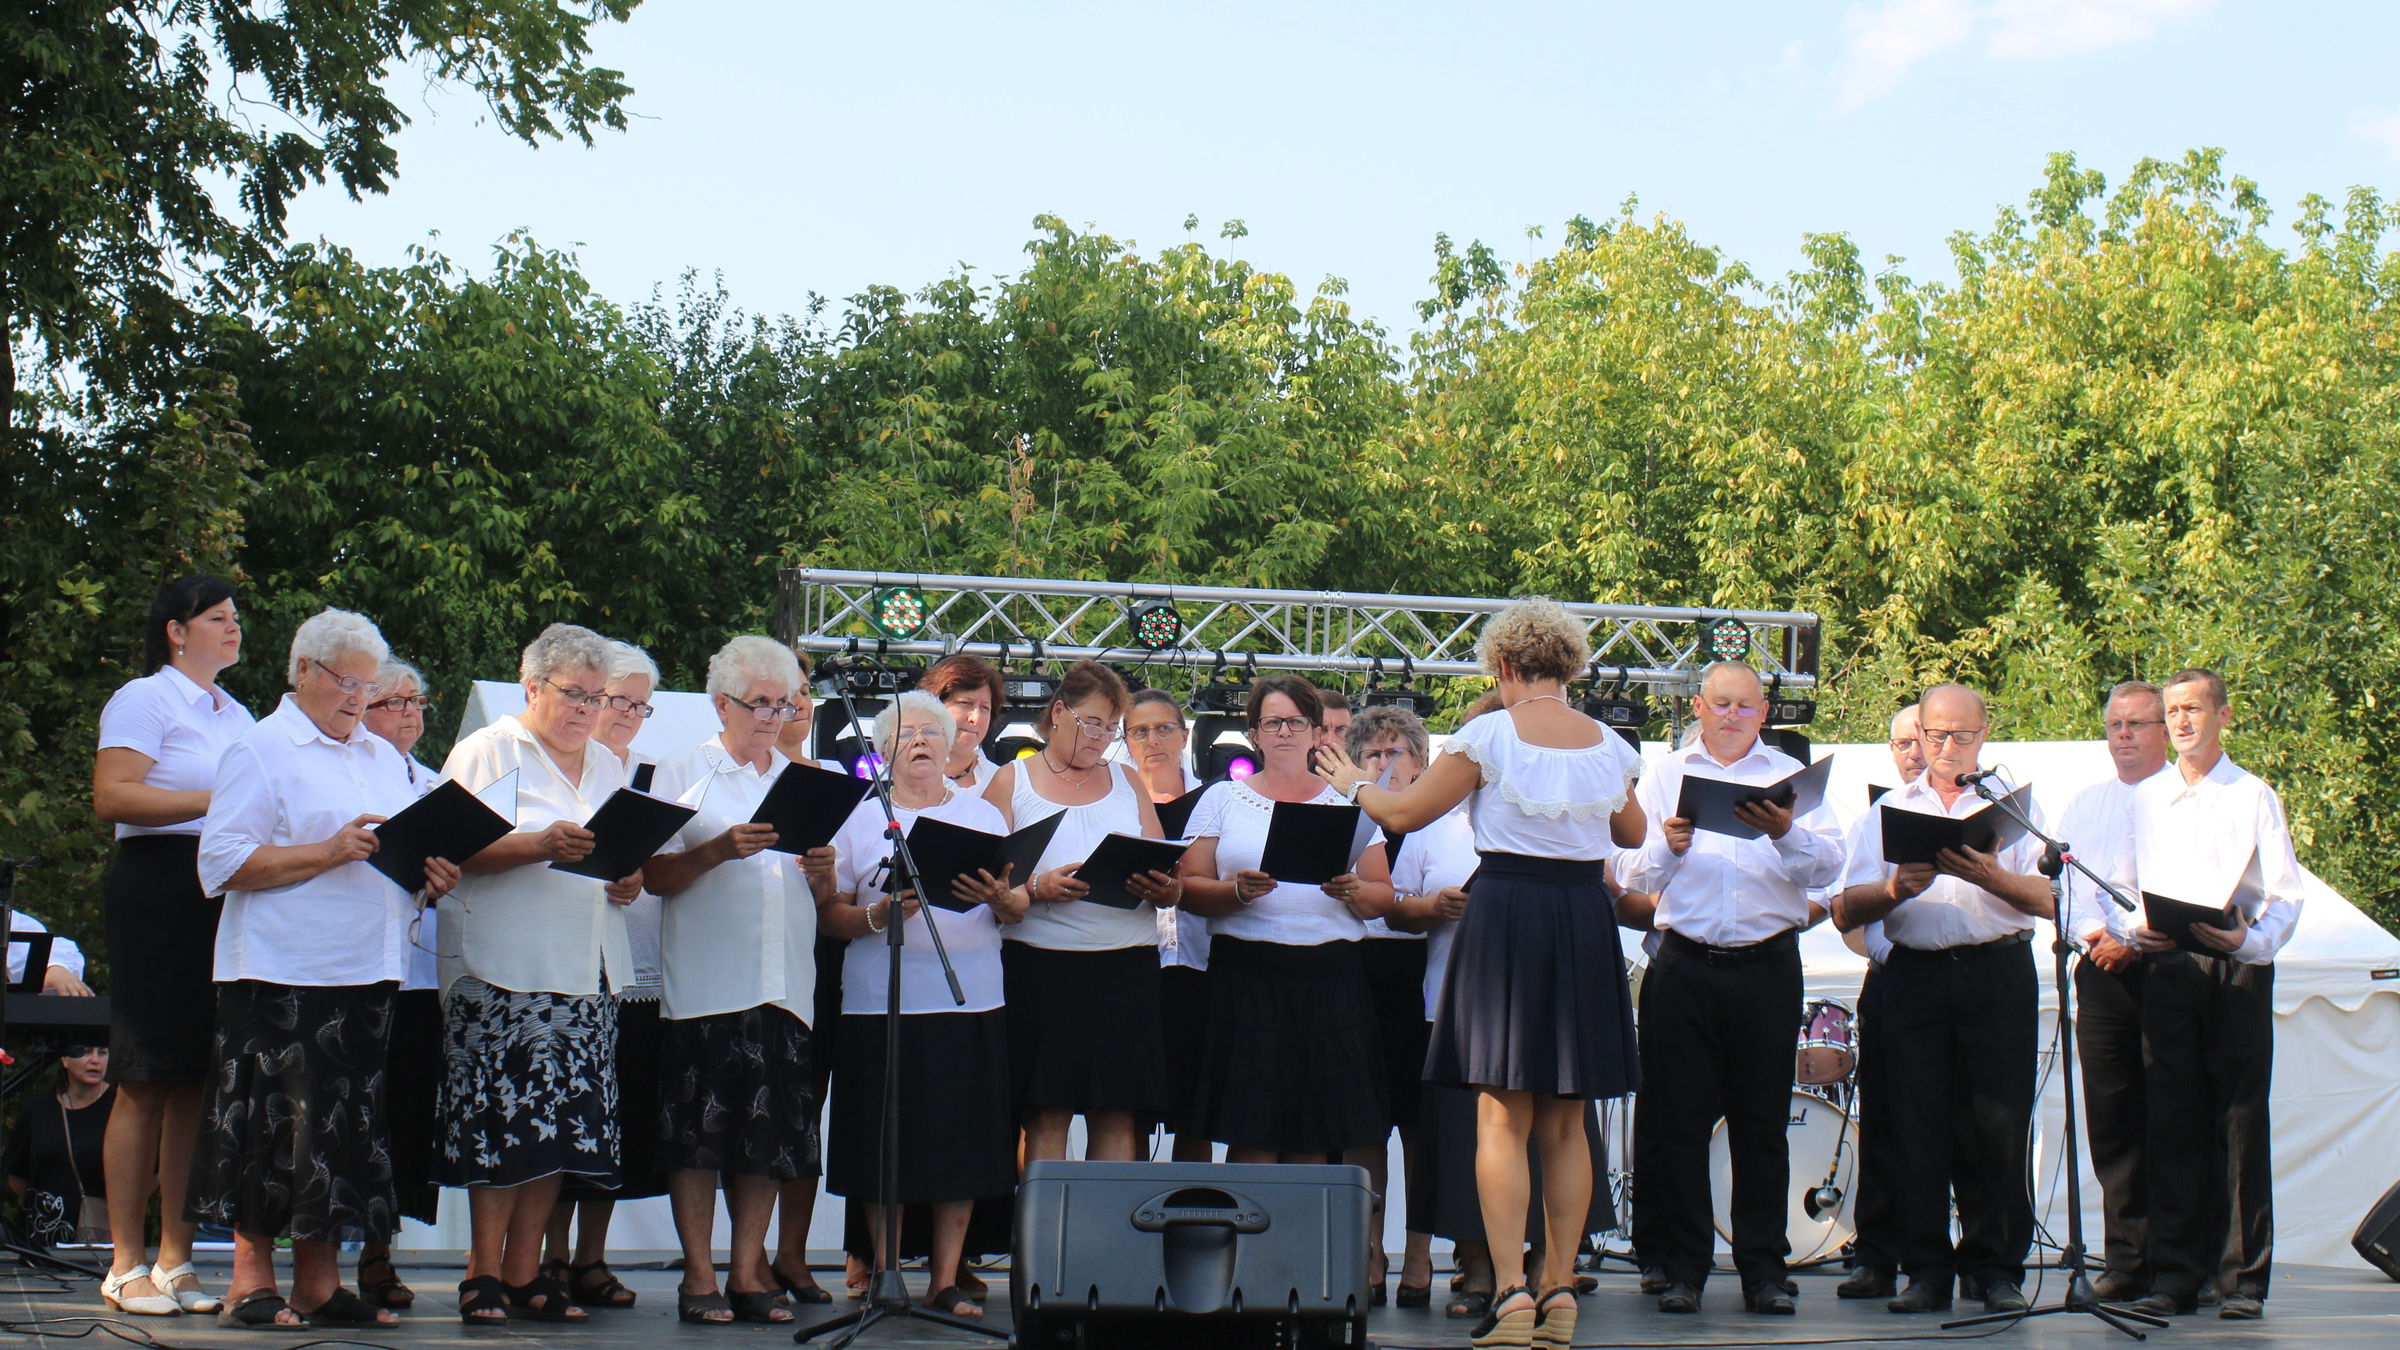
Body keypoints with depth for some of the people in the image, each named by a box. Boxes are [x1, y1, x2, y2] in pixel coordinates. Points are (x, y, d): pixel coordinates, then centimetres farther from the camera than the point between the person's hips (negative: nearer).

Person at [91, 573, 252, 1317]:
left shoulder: (237, 715, 22)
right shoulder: (144, 700, -2)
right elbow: (111, 797, -14)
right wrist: (215, 801, -17)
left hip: (229, 895, 7)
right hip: (158, 889, -7)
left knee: (200, 1080, 5)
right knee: (148, 1081, -6)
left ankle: (174, 1257, 9)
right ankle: (126, 1264, -2)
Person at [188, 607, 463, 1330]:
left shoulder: (383, 756, 21)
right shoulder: (262, 749, -2)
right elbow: (223, 861, -11)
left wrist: (432, 879, 3)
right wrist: (329, 852, -17)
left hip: (368, 973, 7)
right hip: (282, 973, -6)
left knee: (348, 1129, 6)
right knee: (274, 1127, -4)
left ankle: (319, 1283, 12)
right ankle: (251, 1280, 6)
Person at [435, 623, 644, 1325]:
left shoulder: (608, 766, 21)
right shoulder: (488, 751, 2)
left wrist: (628, 881, 3)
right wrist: (540, 845, -20)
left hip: (586, 975, 6)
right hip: (504, 970, -6)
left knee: (561, 1122, 1)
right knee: (502, 1118, -8)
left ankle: (525, 1270, 8)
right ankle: (484, 1272, -1)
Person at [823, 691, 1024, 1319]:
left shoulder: (983, 814, 15)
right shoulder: (860, 819, 9)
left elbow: (1019, 907, 10)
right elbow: (828, 914, 3)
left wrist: (1001, 900, -11)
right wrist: (877, 916, -15)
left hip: (971, 1003, 2)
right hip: (883, 1004, -2)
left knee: (963, 1147, 1)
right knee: (887, 1148, -2)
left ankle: (946, 1280, 9)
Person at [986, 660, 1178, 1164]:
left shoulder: (1128, 782, 18)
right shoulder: (1012, 781, 9)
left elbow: (1170, 883, 13)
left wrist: (1164, 890, -10)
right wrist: (1038, 888, -17)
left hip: (1126, 967, 3)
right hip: (1041, 966, -3)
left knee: (1117, 1120, 1)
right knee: (1046, 1119, -4)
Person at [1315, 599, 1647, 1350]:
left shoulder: (1492, 733, -5)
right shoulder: (1610, 747, 7)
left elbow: (1403, 814, -1)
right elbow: (1633, 834, 26)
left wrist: (1354, 785, 20)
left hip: (1506, 913, -4)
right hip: (1586, 921, 4)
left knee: (1502, 1117, -3)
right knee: (1565, 1125, 10)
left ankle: (1511, 1289, -12)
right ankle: (1559, 1288, 12)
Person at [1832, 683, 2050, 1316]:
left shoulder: (2015, 803, 13)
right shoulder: (1889, 808, 16)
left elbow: (2048, 899, -1)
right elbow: (1847, 910, 8)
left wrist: (1991, 877, -18)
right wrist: (1896, 889, -12)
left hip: (1997, 972, -1)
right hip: (1915, 974, 1)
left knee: (1996, 1122, -5)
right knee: (1918, 1123, -2)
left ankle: (1998, 1268, 3)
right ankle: (1926, 1270, 4)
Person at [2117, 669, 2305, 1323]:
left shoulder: (2255, 797, 7)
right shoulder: (2144, 799, 17)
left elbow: (2286, 895, 0)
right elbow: (2121, 884, 17)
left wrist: (2251, 939, -18)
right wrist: (2134, 929, -4)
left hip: (2237, 968, -2)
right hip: (2165, 968, 3)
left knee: (2240, 1120, -5)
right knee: (2171, 1120, -1)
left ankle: (2243, 1275, -2)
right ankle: (2173, 1273, 3)